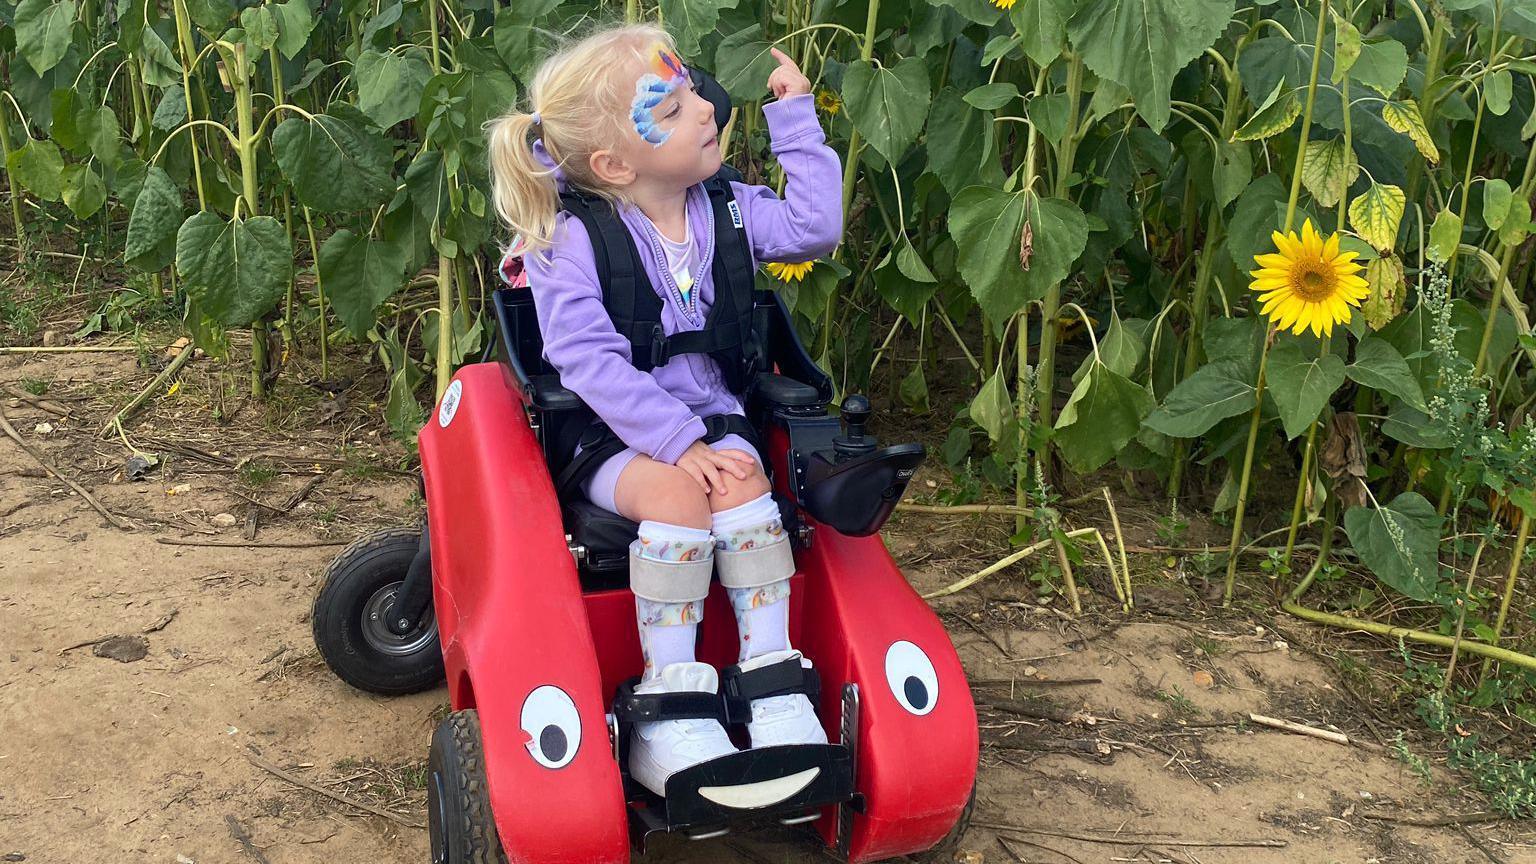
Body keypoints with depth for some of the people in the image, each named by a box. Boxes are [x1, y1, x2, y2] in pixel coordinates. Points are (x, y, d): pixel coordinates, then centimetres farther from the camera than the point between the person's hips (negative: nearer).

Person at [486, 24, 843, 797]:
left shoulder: (726, 211, 6)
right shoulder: (574, 241, -10)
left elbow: (814, 226, -2)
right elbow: (588, 358, -18)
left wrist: (795, 118, -1)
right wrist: (676, 441, -25)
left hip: (709, 420, 4)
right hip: (610, 438, -4)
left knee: (742, 482, -29)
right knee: (676, 493, -33)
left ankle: (771, 675, -20)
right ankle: (670, 697, -23)